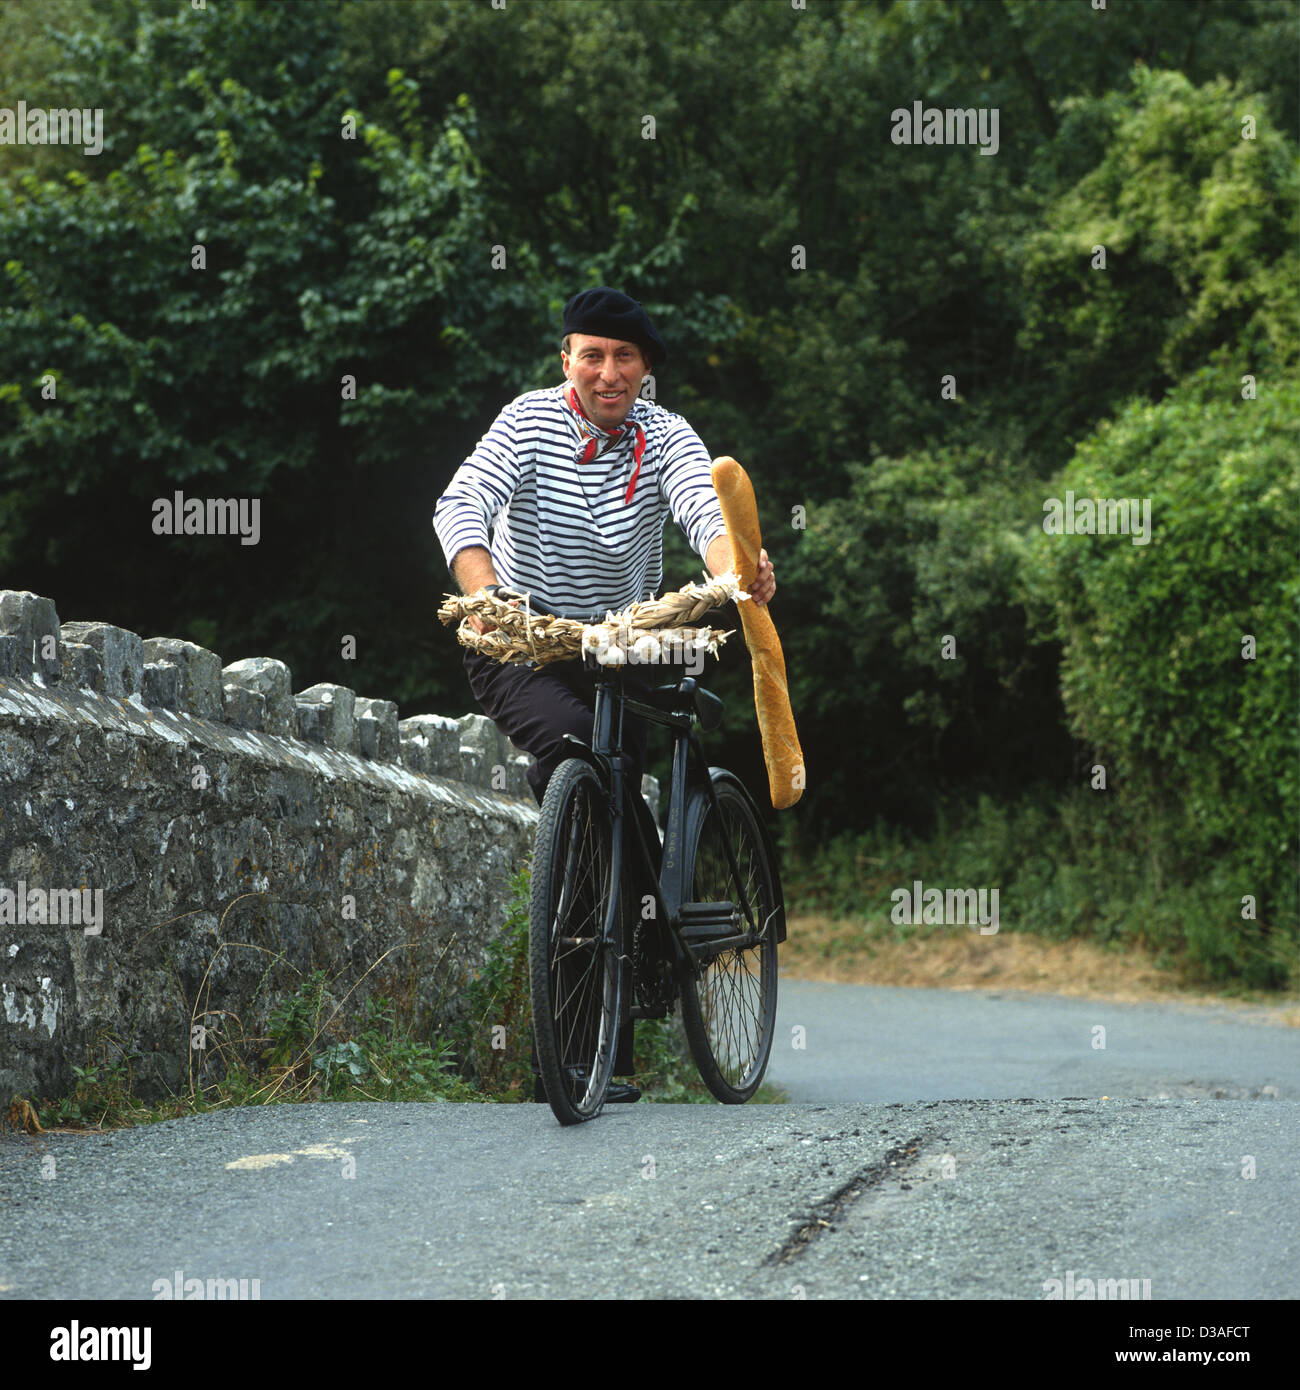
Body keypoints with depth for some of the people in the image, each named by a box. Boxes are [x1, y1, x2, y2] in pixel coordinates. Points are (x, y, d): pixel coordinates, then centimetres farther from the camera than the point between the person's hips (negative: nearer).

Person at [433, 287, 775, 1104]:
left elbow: (704, 510, -25)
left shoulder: (667, 438, -5)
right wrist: (484, 589, -45)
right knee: (570, 739, -35)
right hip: (522, 653, -2)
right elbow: (463, 505, -24)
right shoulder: (532, 422, -10)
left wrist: (738, 568, -48)